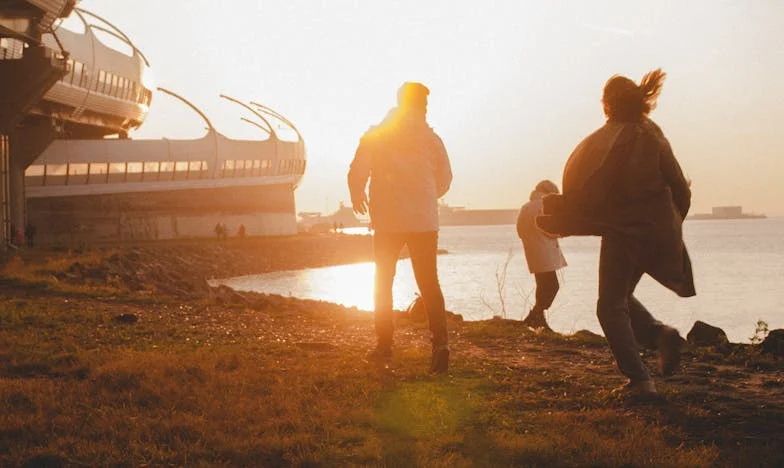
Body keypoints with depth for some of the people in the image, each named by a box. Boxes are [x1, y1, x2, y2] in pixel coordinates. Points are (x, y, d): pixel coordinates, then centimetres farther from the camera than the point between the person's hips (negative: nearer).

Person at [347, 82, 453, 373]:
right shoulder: (431, 139, 3)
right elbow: (445, 179, 9)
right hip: (425, 222, 1)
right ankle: (440, 340, -15)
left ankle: (384, 345, 13)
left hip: (388, 221, -1)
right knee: (429, 283, 4)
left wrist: (358, 197, 16)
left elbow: (357, 174, -6)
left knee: (383, 282, 13)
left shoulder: (375, 137, -1)